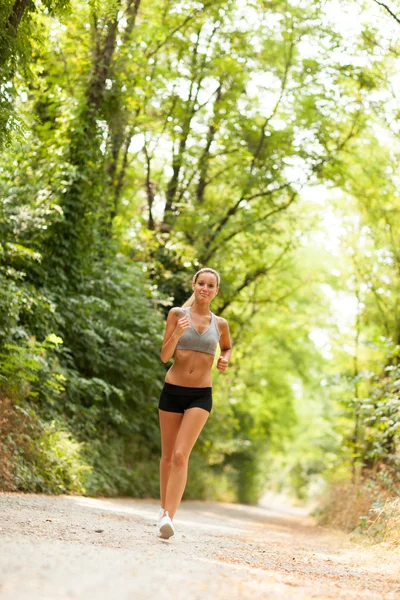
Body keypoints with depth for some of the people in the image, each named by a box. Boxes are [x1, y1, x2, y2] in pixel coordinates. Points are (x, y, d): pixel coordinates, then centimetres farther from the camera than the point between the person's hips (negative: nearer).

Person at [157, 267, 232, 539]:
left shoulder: (220, 323, 5)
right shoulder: (177, 313, -1)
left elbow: (228, 347, 26)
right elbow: (165, 356, -4)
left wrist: (225, 360, 4)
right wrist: (176, 335, -22)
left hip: (201, 396, 0)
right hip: (173, 390, 1)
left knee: (181, 455, -15)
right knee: (168, 455, 10)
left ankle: (169, 517, -21)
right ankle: (164, 509, 28)